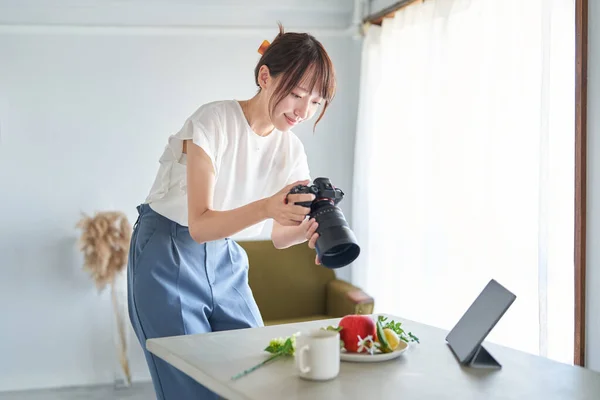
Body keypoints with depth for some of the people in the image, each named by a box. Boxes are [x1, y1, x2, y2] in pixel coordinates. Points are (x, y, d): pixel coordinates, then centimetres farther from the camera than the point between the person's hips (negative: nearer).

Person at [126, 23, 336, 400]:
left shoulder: (291, 149, -3)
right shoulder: (215, 121, -21)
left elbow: (279, 234, -1)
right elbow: (200, 225, -27)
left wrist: (307, 230, -25)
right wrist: (267, 207, -44)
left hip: (225, 261, 6)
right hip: (170, 256, -6)